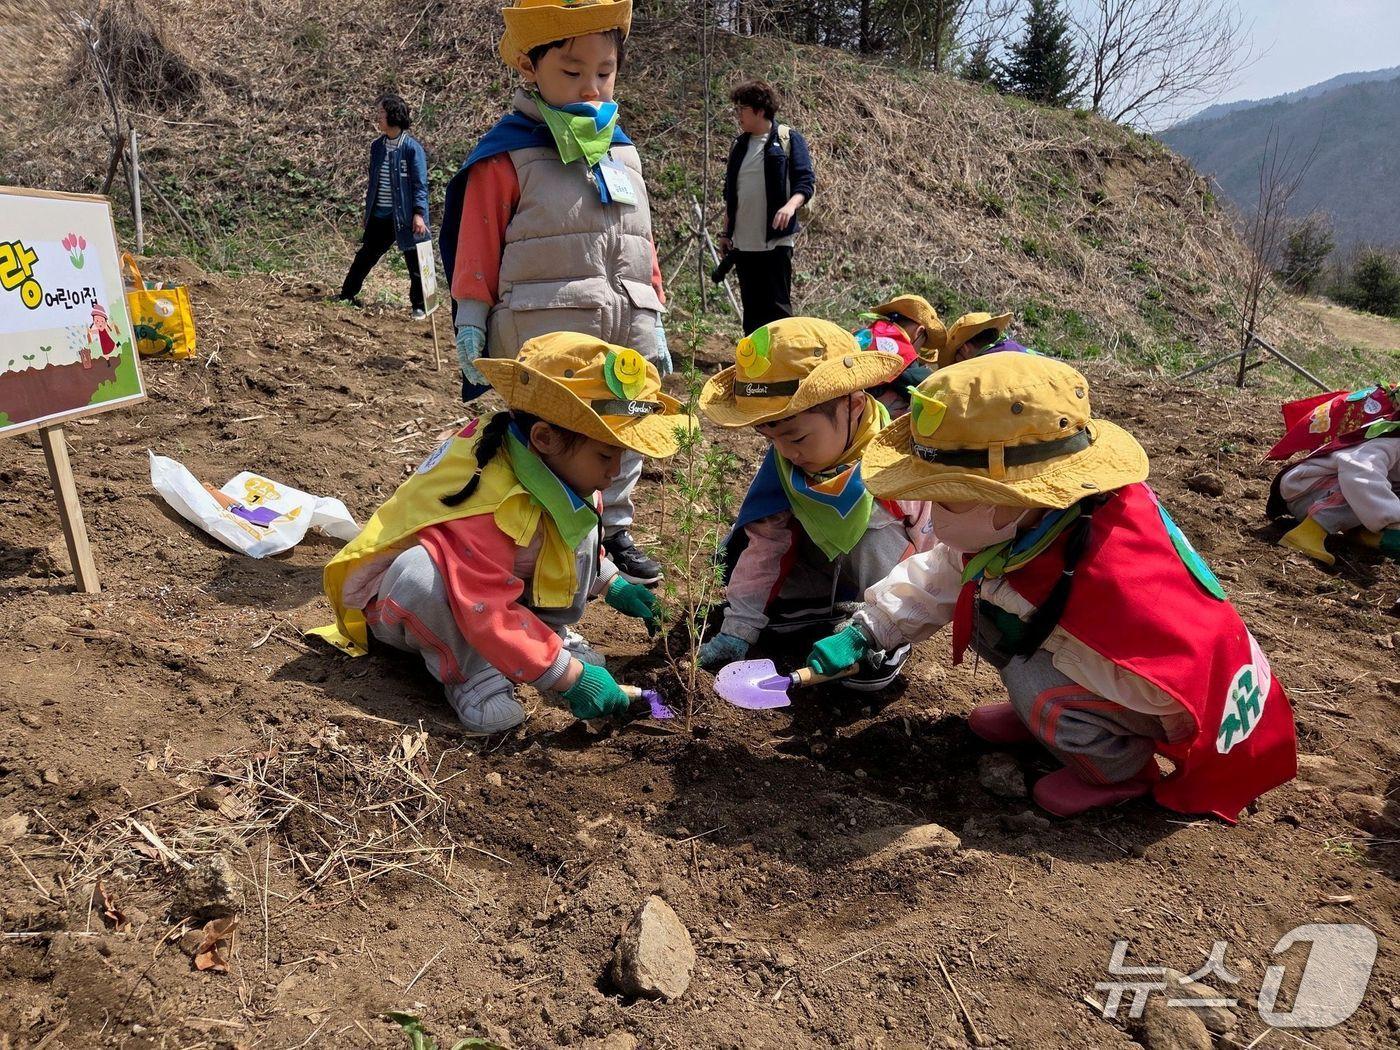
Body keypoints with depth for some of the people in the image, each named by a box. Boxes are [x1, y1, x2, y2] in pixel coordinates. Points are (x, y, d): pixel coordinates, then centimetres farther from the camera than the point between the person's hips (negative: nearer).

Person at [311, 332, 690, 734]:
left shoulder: (559, 465, -12)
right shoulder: (485, 504, -39)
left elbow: (573, 535, 11)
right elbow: (487, 615, -40)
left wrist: (609, 583, 1)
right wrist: (569, 676, -38)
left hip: (496, 585, 8)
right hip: (402, 605, -7)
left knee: (581, 517, -9)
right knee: (422, 573, -44)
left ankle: (553, 635, -5)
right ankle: (474, 676, -23)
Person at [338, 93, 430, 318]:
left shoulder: (412, 148, -10)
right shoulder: (377, 146, 9)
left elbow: (420, 184, -11)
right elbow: (373, 181, 17)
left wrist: (418, 213, -19)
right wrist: (368, 211, 17)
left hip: (405, 217, -6)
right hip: (380, 216, 6)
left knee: (415, 262, 3)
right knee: (365, 256, 13)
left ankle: (419, 306, 14)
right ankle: (347, 295, 25)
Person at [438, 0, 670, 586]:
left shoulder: (622, 152, 14)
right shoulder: (506, 155, -5)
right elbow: (475, 249, -5)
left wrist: (654, 323, 15)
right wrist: (471, 328, -7)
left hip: (627, 339, 6)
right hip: (544, 342, -6)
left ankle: (615, 531, 31)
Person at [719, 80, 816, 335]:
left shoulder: (789, 139, -1)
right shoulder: (739, 144, 16)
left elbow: (806, 181, -8)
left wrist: (791, 205, -28)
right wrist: (726, 232, 17)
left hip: (775, 240, -6)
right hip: (743, 242, 6)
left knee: (777, 306, -5)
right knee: (752, 309, 9)